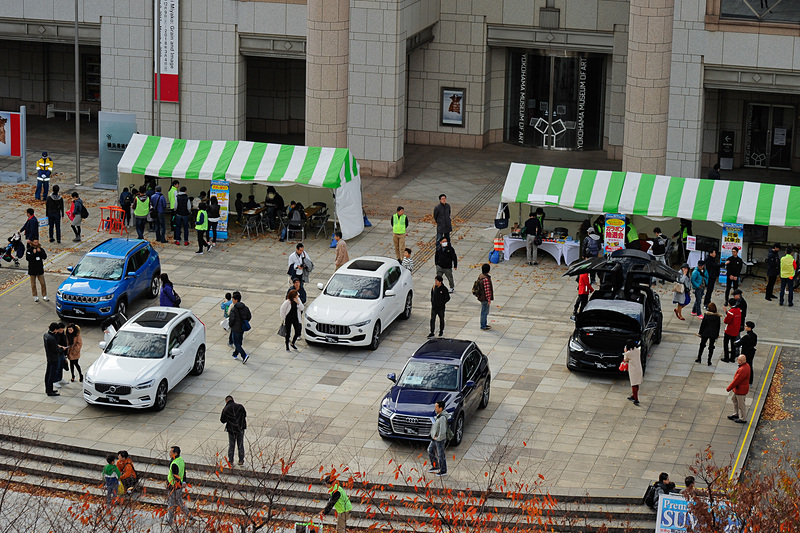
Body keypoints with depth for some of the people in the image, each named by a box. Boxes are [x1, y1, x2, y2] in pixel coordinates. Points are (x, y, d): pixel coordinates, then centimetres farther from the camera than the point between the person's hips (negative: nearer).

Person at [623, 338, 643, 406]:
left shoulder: (628, 353, -13)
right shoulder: (638, 350, 1)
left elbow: (625, 359, 5)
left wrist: (625, 352, 17)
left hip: (633, 371, -6)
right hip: (639, 370, 6)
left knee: (634, 385, -3)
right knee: (636, 385, 19)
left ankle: (636, 400, -7)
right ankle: (633, 396, 35)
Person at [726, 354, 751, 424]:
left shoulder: (743, 370, -34)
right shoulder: (746, 365, -1)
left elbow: (736, 380, -27)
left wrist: (729, 388, -16)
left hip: (741, 390, -11)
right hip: (738, 389, 11)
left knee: (741, 405, 6)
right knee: (734, 399, 27)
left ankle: (742, 419, 20)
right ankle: (736, 414, 42)